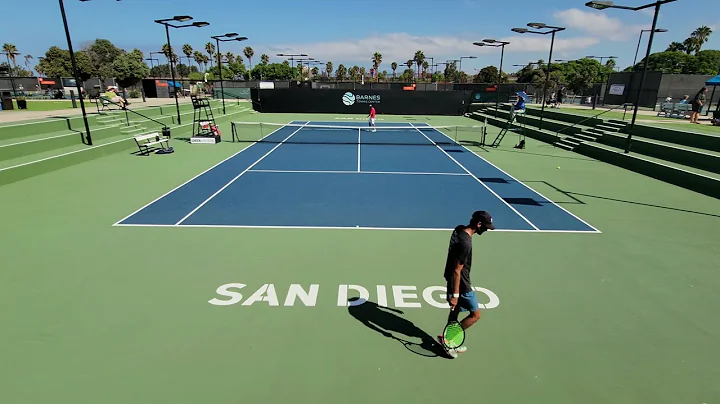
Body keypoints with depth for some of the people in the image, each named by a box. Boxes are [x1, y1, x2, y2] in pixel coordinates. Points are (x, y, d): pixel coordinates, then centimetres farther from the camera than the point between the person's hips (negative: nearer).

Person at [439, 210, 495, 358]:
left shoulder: (459, 229, -4)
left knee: (455, 311, 22)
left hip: (452, 280, 9)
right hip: (461, 284, -9)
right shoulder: (465, 244, -32)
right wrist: (455, 294, -20)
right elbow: (457, 271, -27)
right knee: (475, 315, 9)